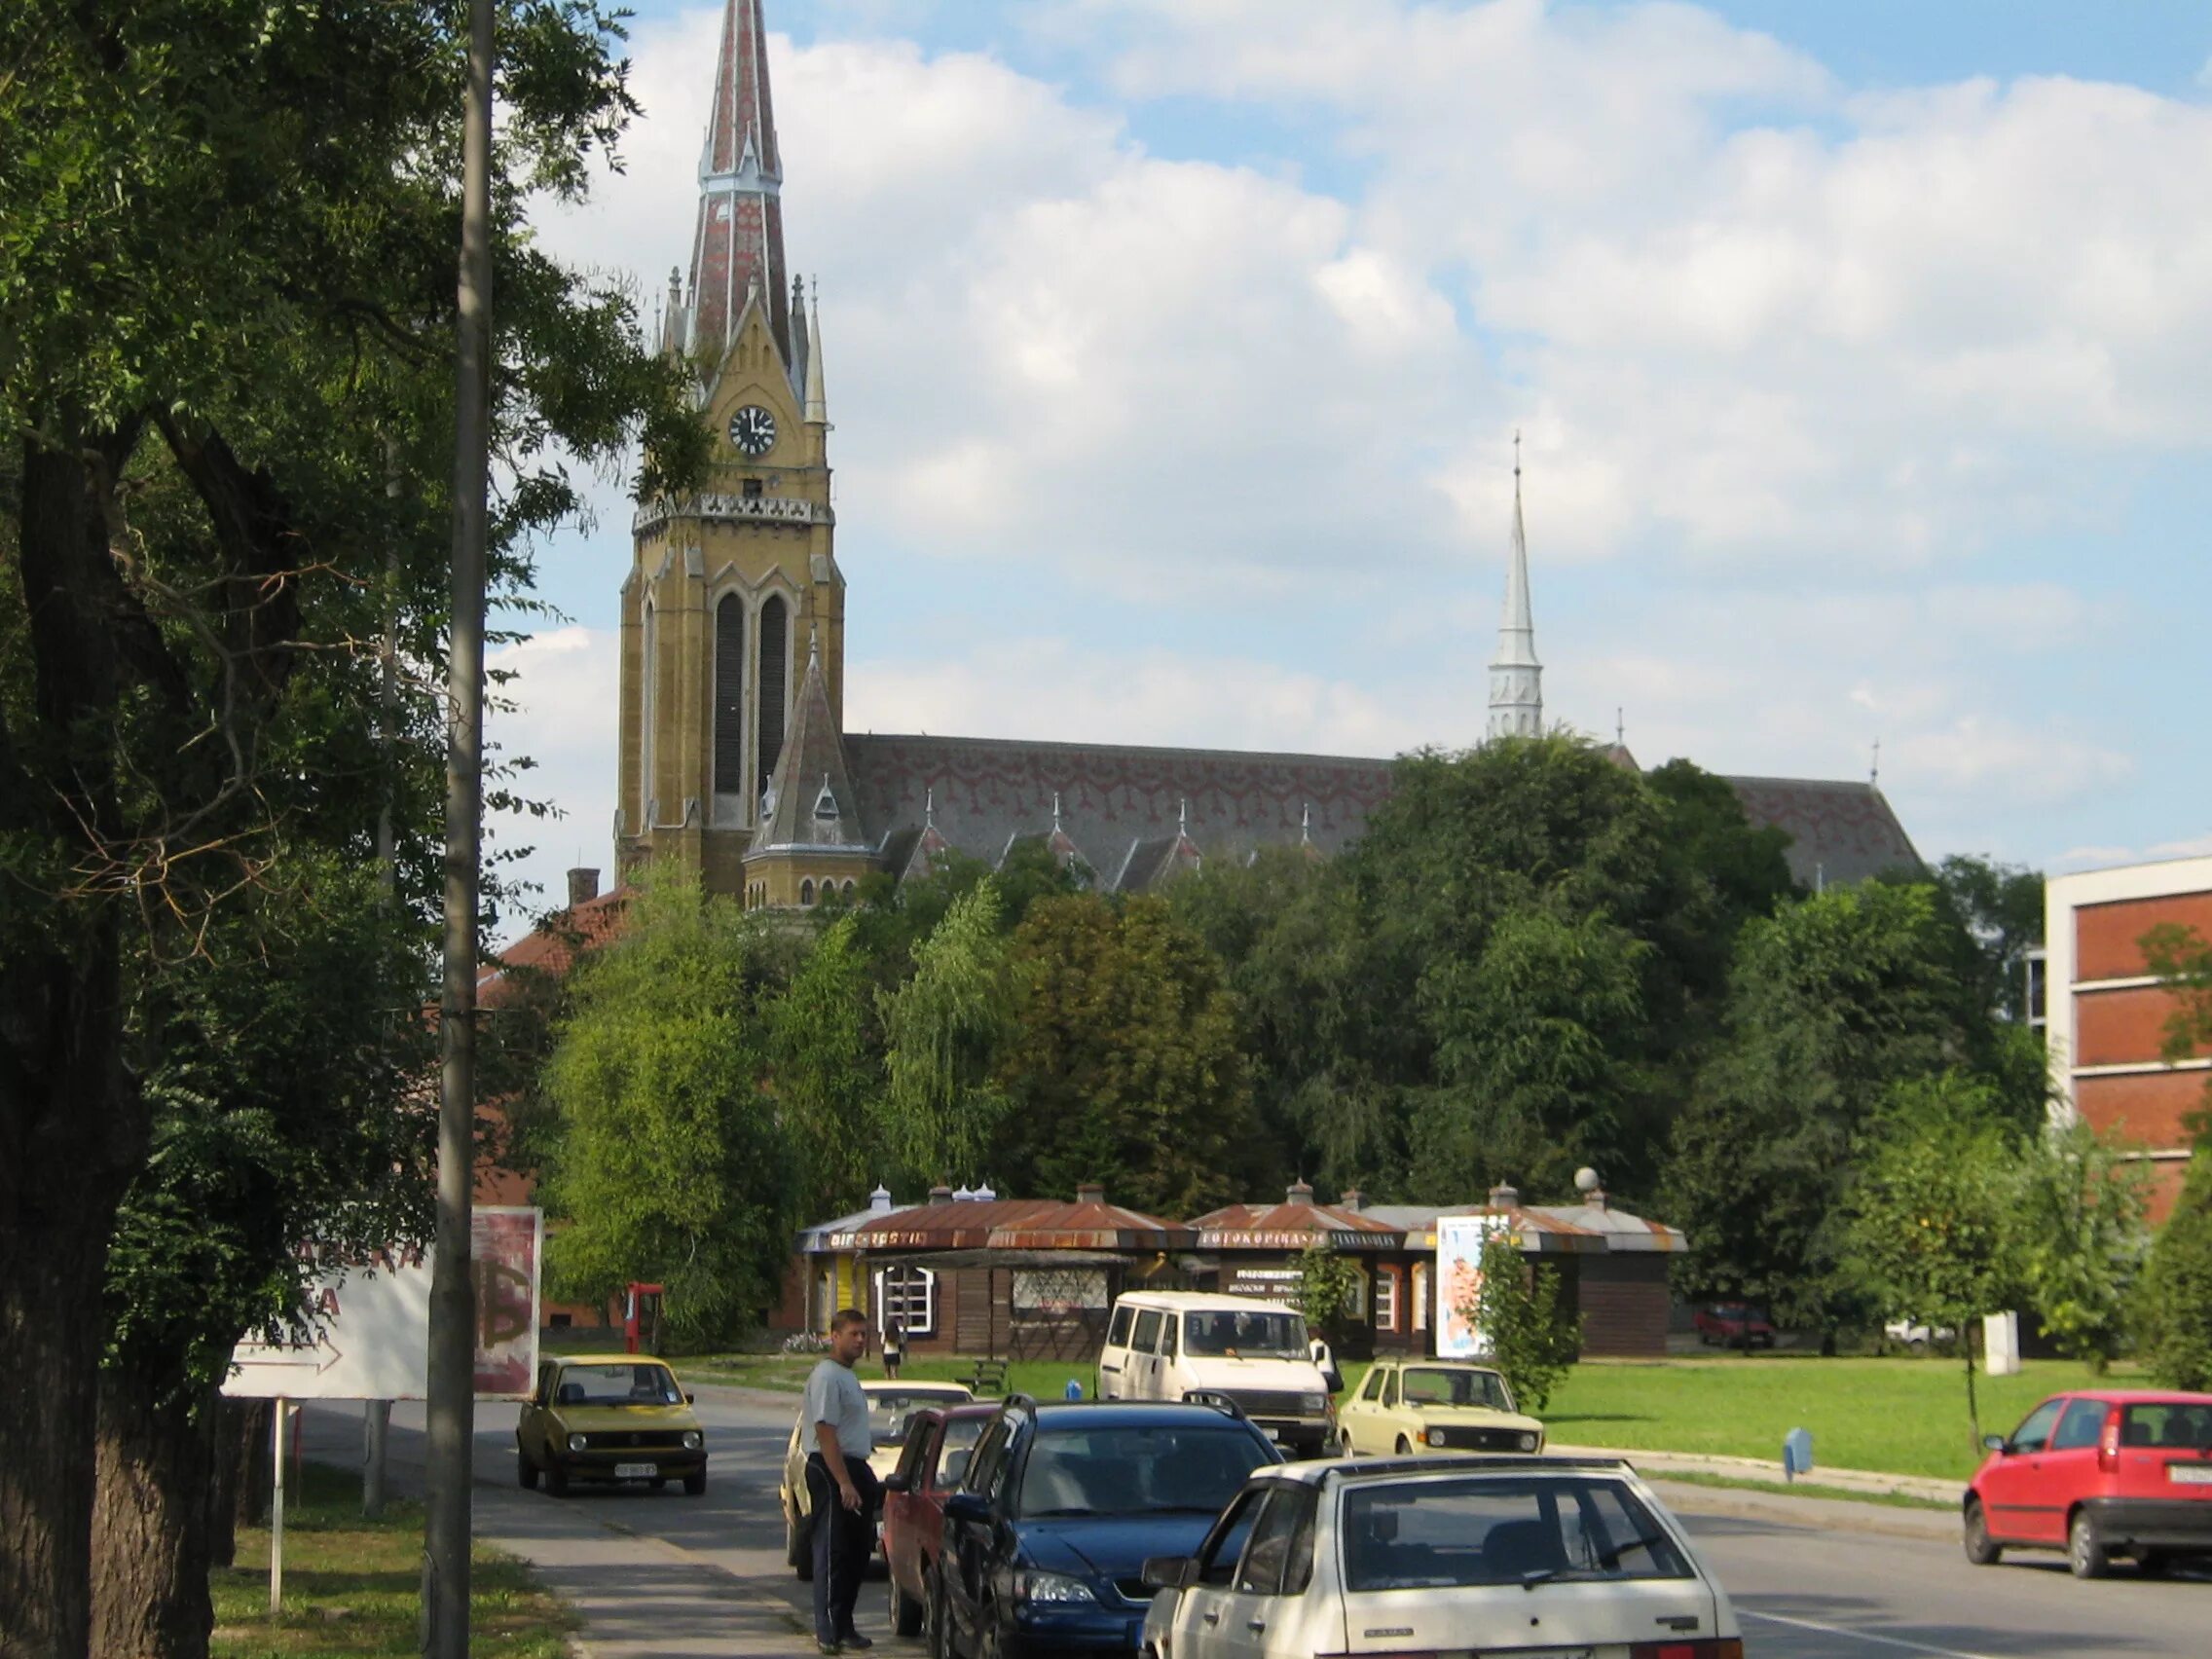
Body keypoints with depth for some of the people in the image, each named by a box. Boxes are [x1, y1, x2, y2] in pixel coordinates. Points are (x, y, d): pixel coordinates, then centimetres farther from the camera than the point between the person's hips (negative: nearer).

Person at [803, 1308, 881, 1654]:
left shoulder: (847, 1376, 18)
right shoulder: (827, 1376, -14)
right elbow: (825, 1433, -21)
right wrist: (844, 1483, -26)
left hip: (854, 1469, 10)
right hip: (831, 1470, -10)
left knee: (856, 1553, 13)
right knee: (833, 1553, -10)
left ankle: (843, 1625, 20)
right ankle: (829, 1631, -9)